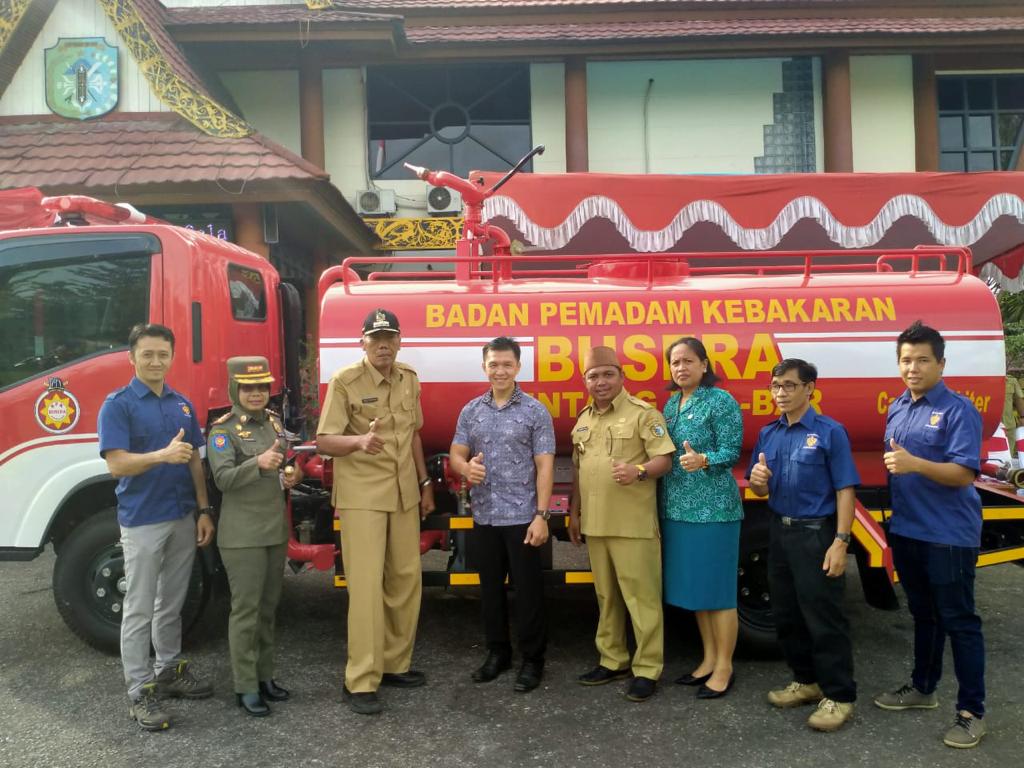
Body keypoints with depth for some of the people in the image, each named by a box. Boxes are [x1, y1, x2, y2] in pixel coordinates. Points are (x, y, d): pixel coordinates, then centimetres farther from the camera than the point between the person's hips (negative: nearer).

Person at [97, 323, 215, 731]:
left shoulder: (183, 404, 8)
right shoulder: (118, 404, -9)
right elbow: (116, 464, -18)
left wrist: (204, 510, 5)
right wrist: (163, 455, -33)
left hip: (183, 518, 6)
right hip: (142, 521, -5)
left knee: (172, 603, 16)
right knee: (139, 608, 2)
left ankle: (170, 670, 30)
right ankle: (140, 691, 10)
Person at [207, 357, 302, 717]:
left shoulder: (274, 422, 9)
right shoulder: (223, 429, -10)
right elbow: (223, 478, -22)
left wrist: (292, 476, -2)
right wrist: (258, 463, -38)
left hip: (276, 529, 6)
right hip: (242, 535, -6)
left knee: (268, 607, 15)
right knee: (246, 609, 0)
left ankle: (265, 676, 27)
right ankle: (245, 687, 11)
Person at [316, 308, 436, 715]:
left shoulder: (409, 379, 6)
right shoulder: (344, 381, -12)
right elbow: (323, 441, -16)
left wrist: (424, 483, 16)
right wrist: (359, 441, -35)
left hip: (403, 493, 6)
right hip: (361, 495, -6)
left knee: (406, 578, 10)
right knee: (366, 584, -7)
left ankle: (395, 663, 26)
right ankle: (361, 682, 3)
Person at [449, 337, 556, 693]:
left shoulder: (535, 411, -4)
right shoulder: (471, 410, 8)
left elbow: (544, 466, -7)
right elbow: (455, 454, 9)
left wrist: (541, 515, -14)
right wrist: (466, 468, -15)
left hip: (522, 516, -4)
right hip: (484, 517, 4)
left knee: (527, 589, 3)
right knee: (490, 587, 13)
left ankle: (532, 659, 17)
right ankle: (497, 652, 28)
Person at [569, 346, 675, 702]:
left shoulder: (643, 413, -7)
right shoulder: (584, 419, 14)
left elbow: (664, 460, -11)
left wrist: (638, 471, -30)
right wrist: (574, 513, 18)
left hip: (633, 525, -6)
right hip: (594, 523, 6)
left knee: (641, 596, -1)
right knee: (606, 596, 15)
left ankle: (647, 669, 9)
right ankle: (612, 660, 27)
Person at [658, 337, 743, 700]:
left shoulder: (721, 401, -9)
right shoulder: (671, 404, 12)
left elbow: (732, 451, -13)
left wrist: (703, 460, -33)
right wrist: (664, 506, 5)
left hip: (714, 508, -7)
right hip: (677, 508, 7)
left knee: (717, 588, 0)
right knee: (694, 587, 14)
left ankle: (724, 667, 12)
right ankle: (709, 658, 27)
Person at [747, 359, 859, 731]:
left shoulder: (830, 431, -9)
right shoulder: (768, 433, 9)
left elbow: (845, 490, -13)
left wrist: (840, 542, -19)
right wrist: (758, 481, -10)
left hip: (816, 534, -6)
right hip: (780, 532, 7)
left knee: (823, 618, -2)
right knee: (786, 615, 14)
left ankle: (839, 696, 11)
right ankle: (807, 681, 31)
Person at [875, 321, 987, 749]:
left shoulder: (958, 410, -13)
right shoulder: (896, 409, 9)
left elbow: (964, 474, -20)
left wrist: (915, 464, -33)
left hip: (949, 536, -7)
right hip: (906, 532, 7)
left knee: (959, 622, 2)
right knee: (923, 615, 20)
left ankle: (971, 712, 13)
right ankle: (922, 689, 34)